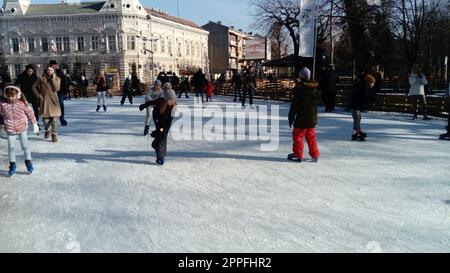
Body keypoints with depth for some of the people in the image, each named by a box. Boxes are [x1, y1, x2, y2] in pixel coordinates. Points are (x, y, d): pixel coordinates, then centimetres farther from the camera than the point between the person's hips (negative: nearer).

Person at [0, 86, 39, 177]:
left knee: (25, 146, 9)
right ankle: (12, 165, 23)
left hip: (22, 128, -1)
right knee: (11, 147, 8)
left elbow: (30, 113, 0)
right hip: (10, 130, 1)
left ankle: (28, 161, 27)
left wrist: (35, 124, 2)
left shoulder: (22, 104, -7)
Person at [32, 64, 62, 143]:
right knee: (45, 118, 0)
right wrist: (38, 95, 3)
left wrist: (53, 78, -14)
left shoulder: (57, 79, 3)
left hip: (53, 101, 0)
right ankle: (47, 130, 30)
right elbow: (34, 87, 11)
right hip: (44, 101, 1)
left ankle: (54, 134, 7)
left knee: (54, 118, -5)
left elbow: (57, 89, -12)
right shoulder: (42, 79, 2)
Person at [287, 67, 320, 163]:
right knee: (311, 136, 16)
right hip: (312, 118, 6)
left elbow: (294, 106, -12)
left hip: (301, 119, -6)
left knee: (297, 135, 4)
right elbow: (316, 102, 14)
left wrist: (291, 118, -5)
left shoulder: (299, 89, -13)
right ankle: (315, 155, 20)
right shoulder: (314, 88, 5)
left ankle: (298, 155, 7)